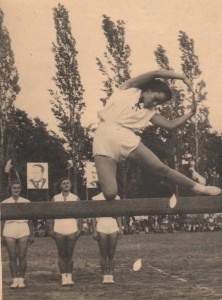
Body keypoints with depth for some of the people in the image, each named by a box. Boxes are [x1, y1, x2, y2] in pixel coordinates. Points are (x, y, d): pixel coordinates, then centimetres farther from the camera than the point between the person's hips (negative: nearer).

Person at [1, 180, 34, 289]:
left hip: (23, 230, 0)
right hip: (9, 230, 0)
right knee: (12, 257, 0)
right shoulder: (4, 203, 8)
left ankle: (21, 280, 5)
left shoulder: (26, 202, 8)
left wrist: (31, 235, 6)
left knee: (22, 256, -3)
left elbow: (30, 220, 10)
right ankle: (14, 280, 7)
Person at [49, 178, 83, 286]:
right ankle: (63, 277, 5)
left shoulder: (75, 198, 7)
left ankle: (69, 277, 5)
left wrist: (80, 229, -2)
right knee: (61, 255, 1)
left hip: (72, 229, -1)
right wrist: (51, 229, 0)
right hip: (59, 230, 1)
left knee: (69, 255, 0)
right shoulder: (55, 198, 8)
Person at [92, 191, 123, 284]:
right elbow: (94, 216, 3)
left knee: (111, 254, 1)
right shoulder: (96, 198, 3)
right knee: (103, 254, 0)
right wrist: (94, 231, -4)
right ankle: (105, 277, 5)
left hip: (113, 228, 2)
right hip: (101, 229, -2)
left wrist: (120, 227, 2)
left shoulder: (116, 198, 9)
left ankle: (111, 276, 5)